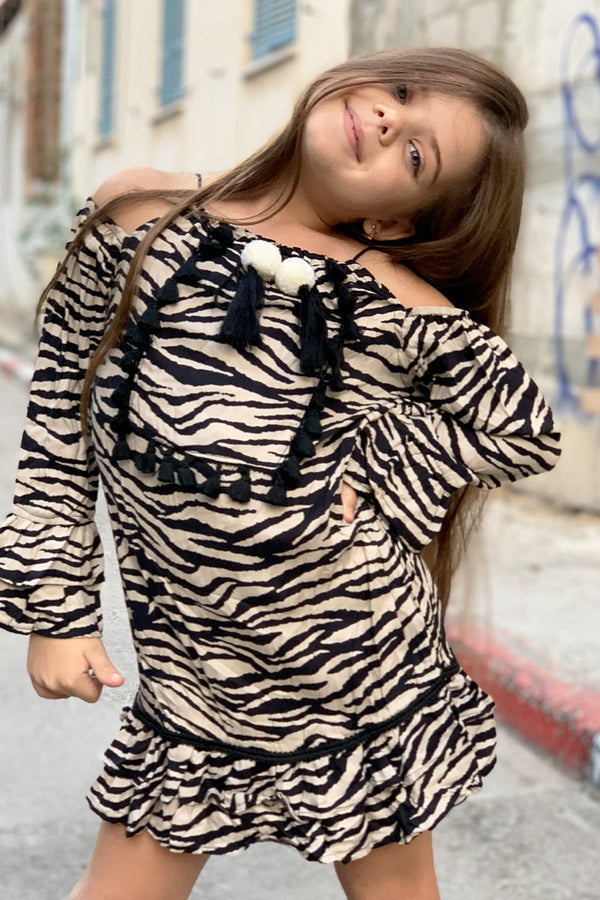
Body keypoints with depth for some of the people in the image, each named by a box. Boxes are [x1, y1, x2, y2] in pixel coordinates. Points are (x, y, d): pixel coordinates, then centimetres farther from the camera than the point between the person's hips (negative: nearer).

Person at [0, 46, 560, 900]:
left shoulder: (401, 305, -7)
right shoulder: (134, 218, -1)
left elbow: (525, 433, 4)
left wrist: (368, 466, -10)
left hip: (363, 661, -1)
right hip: (192, 682, 2)